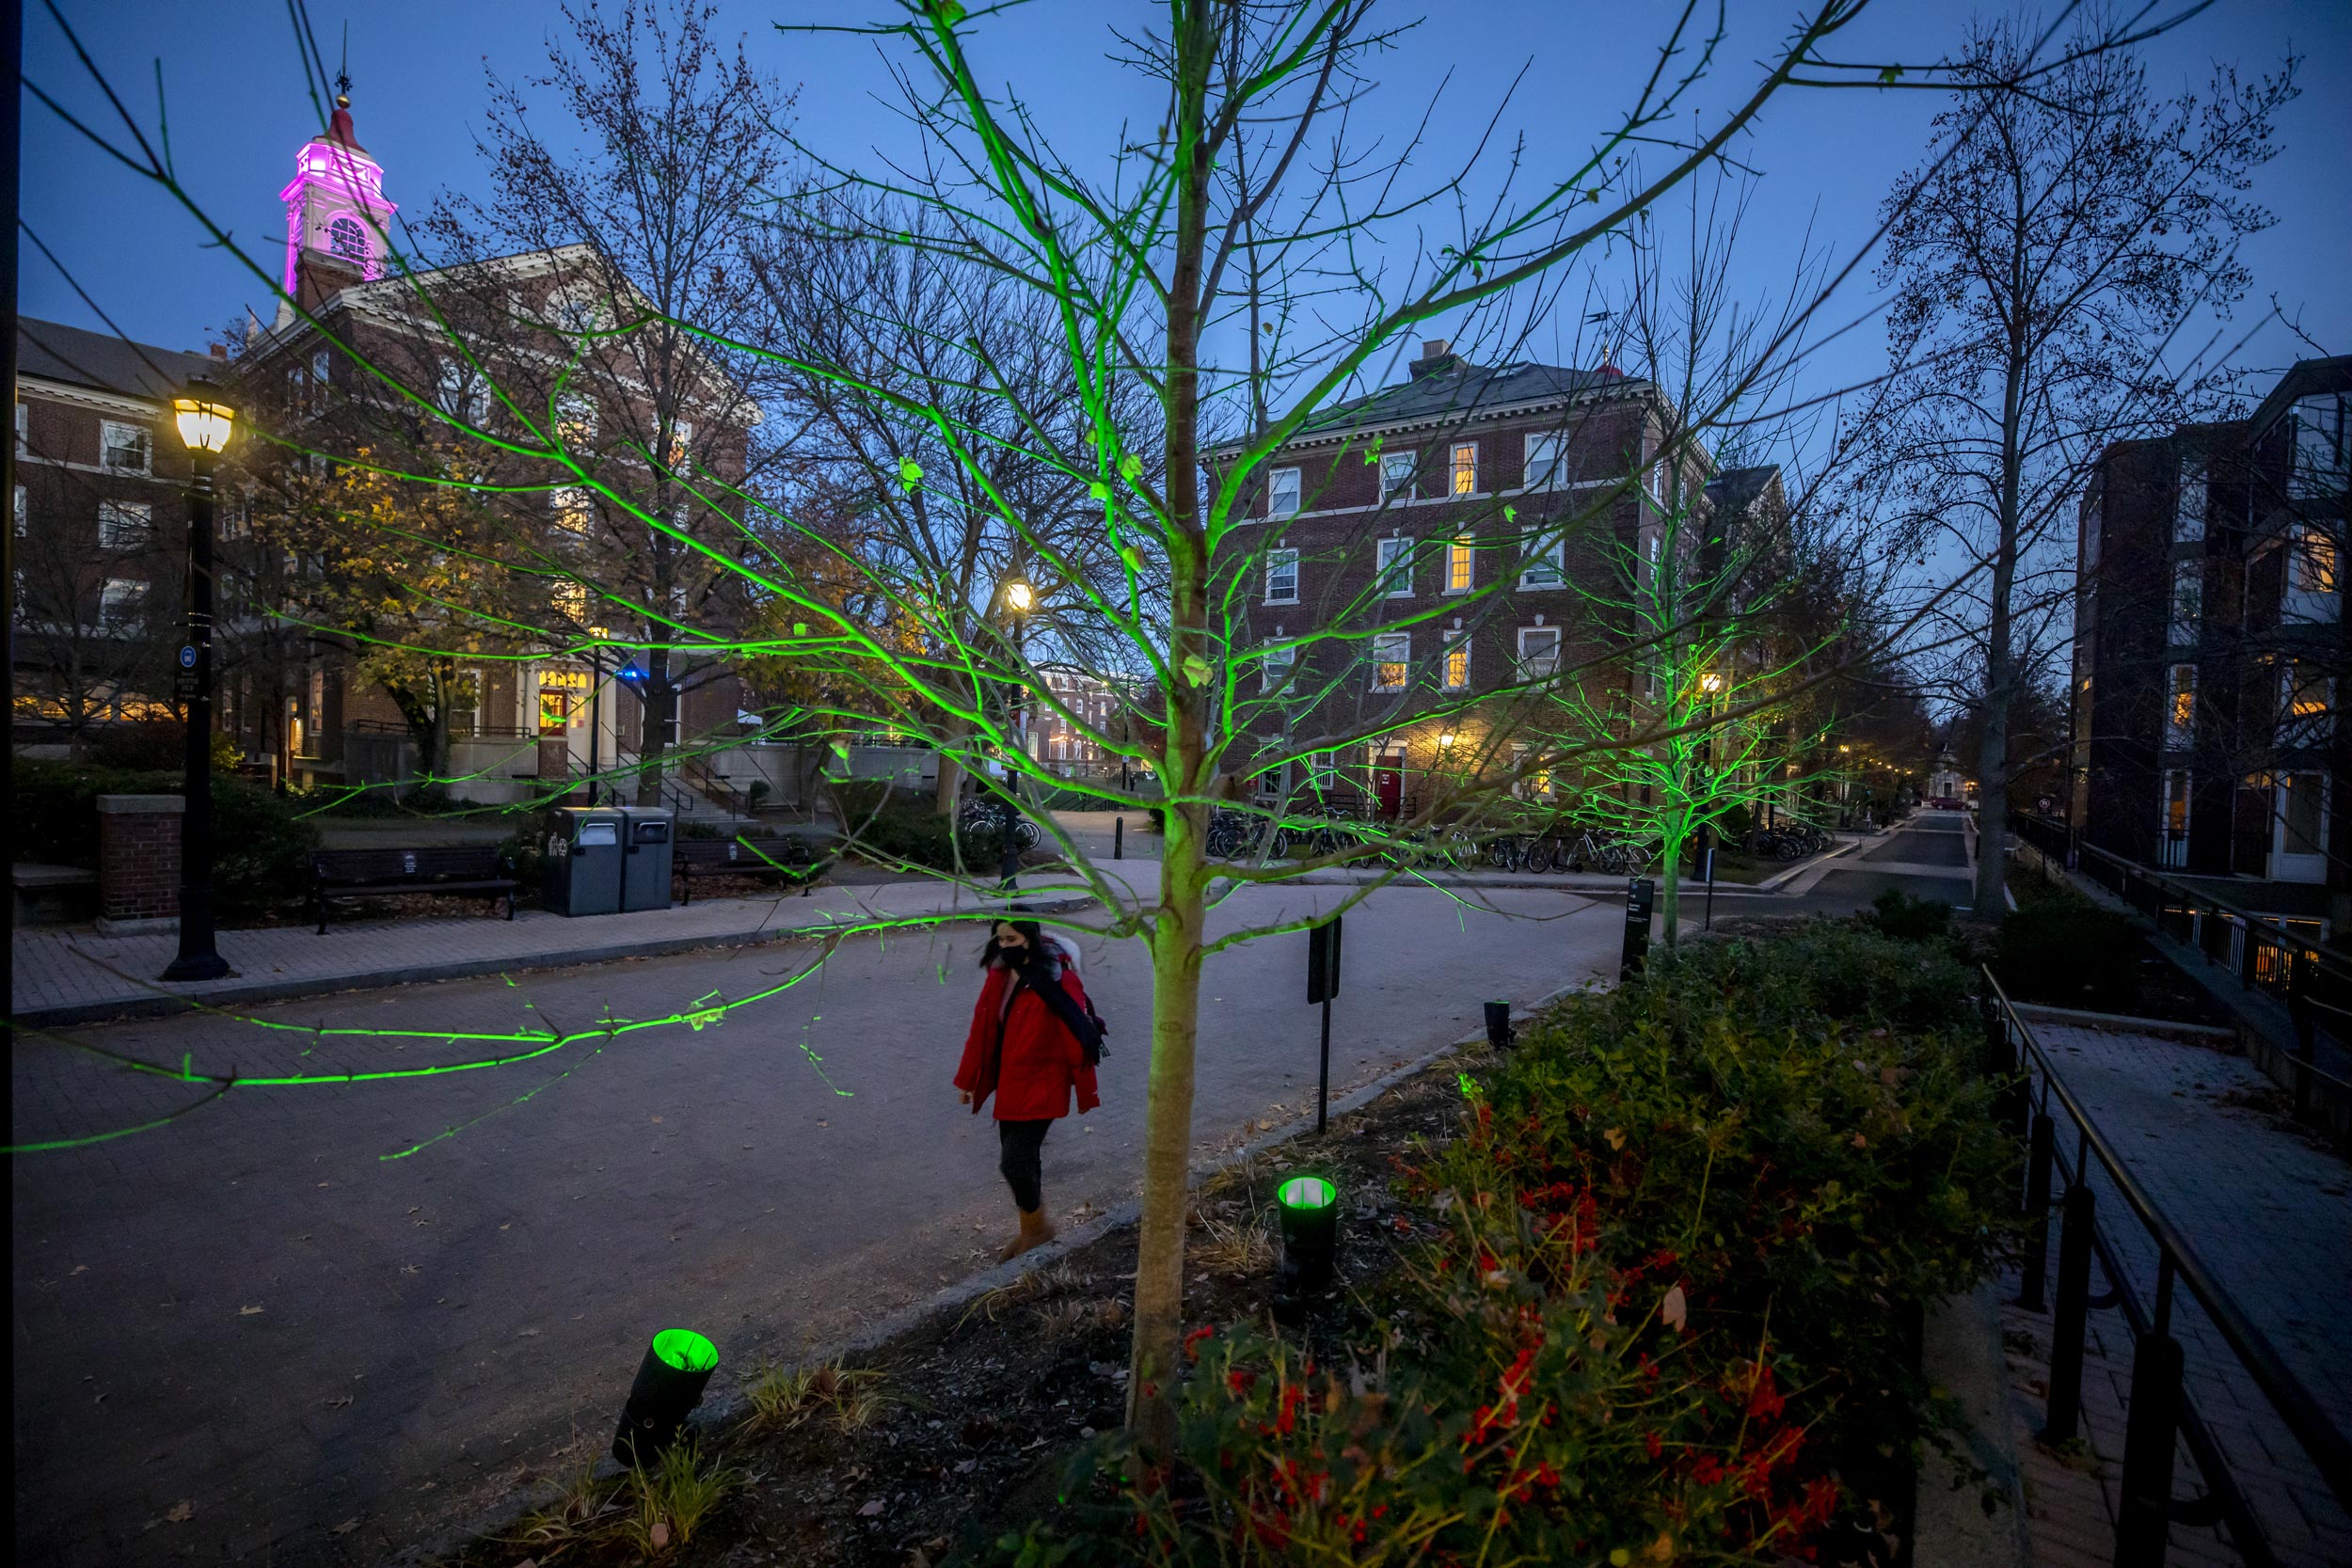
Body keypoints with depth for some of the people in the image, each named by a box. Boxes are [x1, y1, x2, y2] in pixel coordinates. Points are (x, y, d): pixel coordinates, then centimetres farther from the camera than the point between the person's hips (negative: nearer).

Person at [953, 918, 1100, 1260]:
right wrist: (967, 1080, 11)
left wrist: (1086, 1094, -8)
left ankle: (1037, 1228, 20)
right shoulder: (999, 976, 0)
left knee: (1015, 1163, -7)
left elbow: (1078, 1040, -14)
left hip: (1041, 1088, -6)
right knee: (1017, 1161, 15)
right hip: (1009, 1087, 7)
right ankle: (1031, 1231, 36)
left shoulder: (1059, 982, -20)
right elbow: (981, 1029, 7)